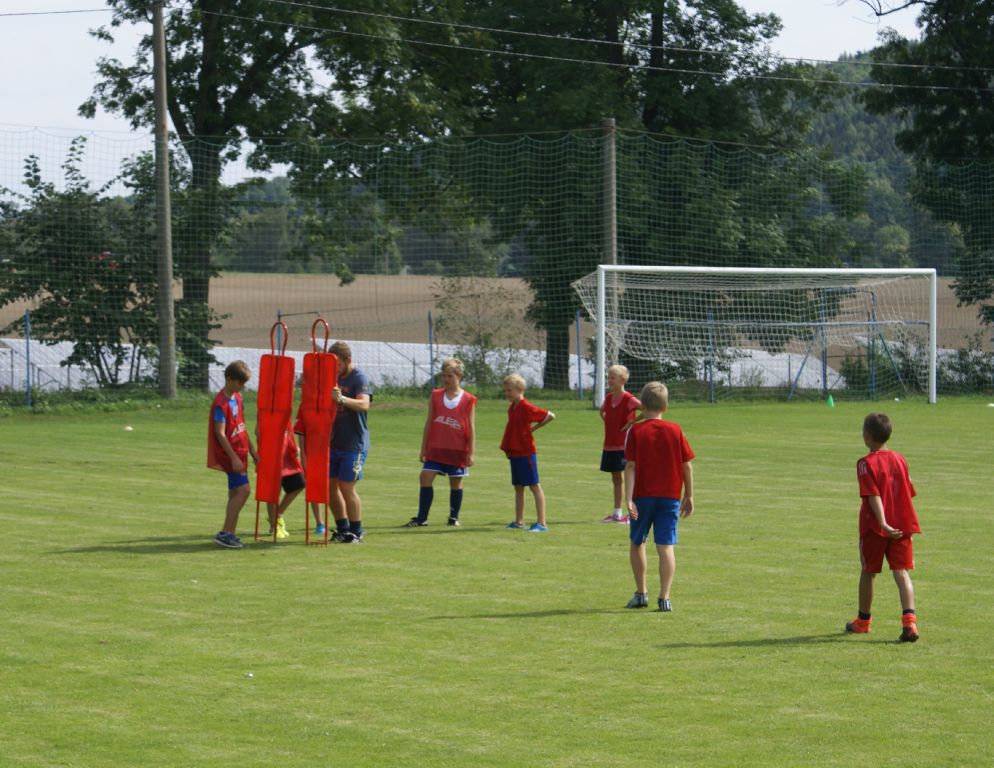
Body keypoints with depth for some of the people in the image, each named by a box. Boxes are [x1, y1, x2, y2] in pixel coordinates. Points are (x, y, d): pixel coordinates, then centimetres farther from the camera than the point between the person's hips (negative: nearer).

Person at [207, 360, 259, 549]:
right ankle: (225, 532, -14)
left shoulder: (237, 397, 12)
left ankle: (229, 534, 12)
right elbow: (220, 434, -19)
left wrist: (252, 450, 20)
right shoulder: (221, 403, -16)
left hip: (239, 452, 9)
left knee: (235, 494, 9)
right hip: (230, 453, -9)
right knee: (243, 490, -15)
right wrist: (234, 458, -22)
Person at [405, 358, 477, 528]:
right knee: (426, 477, -6)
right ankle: (421, 518, -2)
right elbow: (428, 423, 8)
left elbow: (471, 428, -1)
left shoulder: (468, 400, -2)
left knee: (456, 482, 5)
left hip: (457, 450, -2)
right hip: (435, 448, 2)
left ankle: (454, 517, 18)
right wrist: (423, 448, 6)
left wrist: (472, 452, -5)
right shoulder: (435, 396, 6)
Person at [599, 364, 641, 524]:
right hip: (610, 445, 8)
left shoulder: (629, 399, -13)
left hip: (624, 445, -8)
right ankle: (617, 513, 22)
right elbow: (602, 410, 31)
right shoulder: (609, 398, 9)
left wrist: (633, 422, -19)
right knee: (616, 478, 14)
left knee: (628, 477, -6)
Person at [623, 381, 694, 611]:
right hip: (670, 497, 1)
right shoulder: (675, 430, 0)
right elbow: (687, 465, 2)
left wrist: (629, 499, -14)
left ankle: (641, 593, 20)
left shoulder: (636, 431, -5)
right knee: (666, 546, -1)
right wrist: (689, 497, 12)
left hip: (643, 496, -1)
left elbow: (630, 466, -11)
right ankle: (664, 597, -9)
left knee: (637, 543, 17)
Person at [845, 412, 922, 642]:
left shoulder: (866, 464, -10)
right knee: (901, 572, -2)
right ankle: (909, 619, -21)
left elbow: (874, 496, -19)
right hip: (902, 525, 4)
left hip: (874, 528, -4)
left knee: (868, 572, 13)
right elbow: (908, 494, 14)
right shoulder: (900, 460, 8)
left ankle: (863, 620, 28)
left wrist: (883, 524, -26)